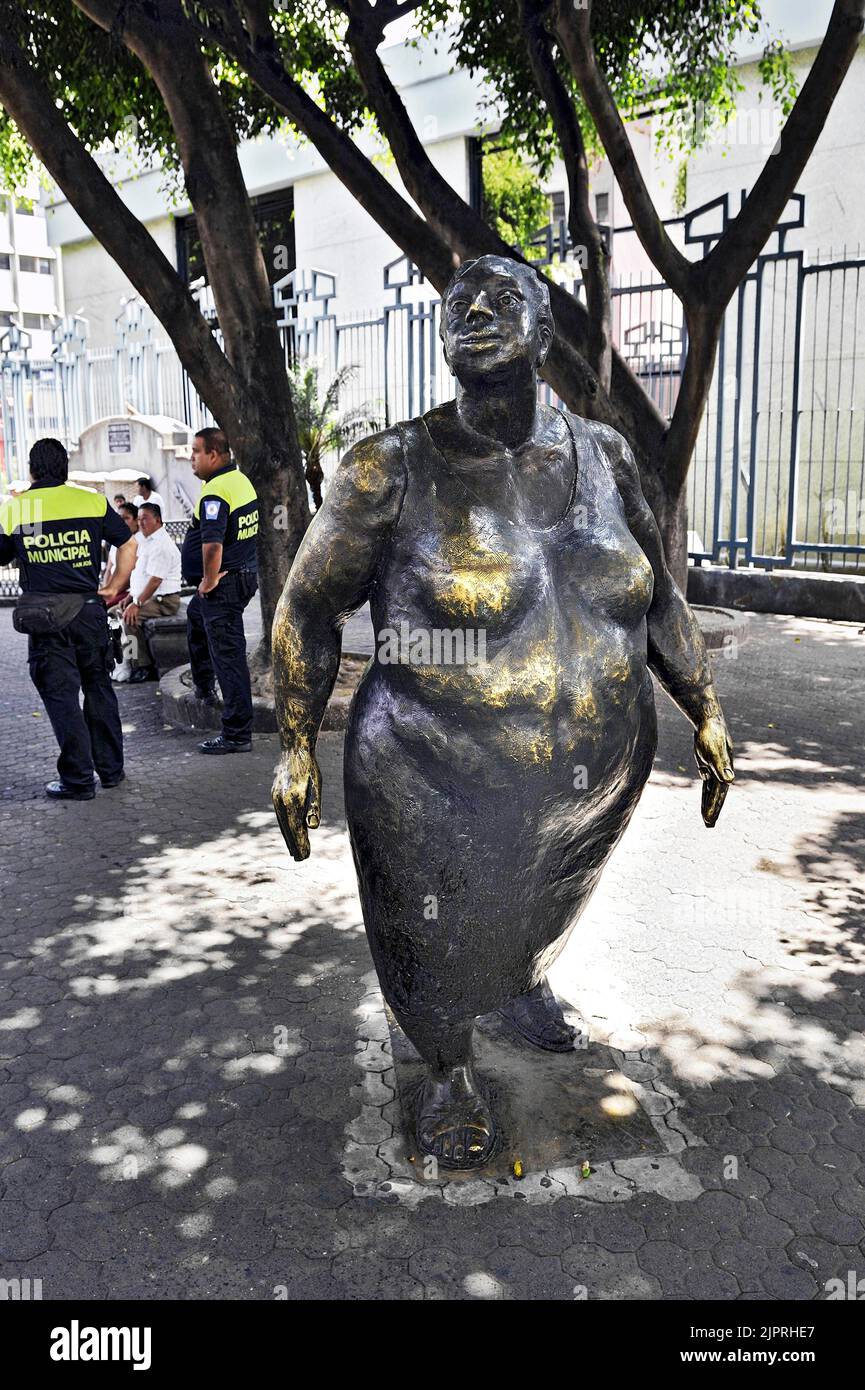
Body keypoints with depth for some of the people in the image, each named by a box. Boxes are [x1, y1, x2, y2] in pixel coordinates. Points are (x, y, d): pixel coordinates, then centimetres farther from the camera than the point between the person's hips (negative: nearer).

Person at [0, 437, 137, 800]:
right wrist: (114, 588, 10)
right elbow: (128, 544, 4)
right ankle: (111, 769, 23)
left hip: (43, 616, -2)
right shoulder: (93, 501, 3)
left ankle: (78, 781, 7)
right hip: (88, 609, 2)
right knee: (98, 688, 15)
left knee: (61, 695, 4)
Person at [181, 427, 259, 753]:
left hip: (222, 586, -11)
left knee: (229, 656, -6)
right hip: (245, 576, 11)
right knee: (195, 615, 35)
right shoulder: (242, 480, 10)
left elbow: (212, 545, -34)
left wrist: (209, 581, -19)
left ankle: (237, 735, -1)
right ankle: (203, 685, 46)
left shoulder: (215, 492, -22)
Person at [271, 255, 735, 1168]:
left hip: (599, 778, 4)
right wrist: (296, 748, -7)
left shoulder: (600, 455, -2)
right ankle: (449, 1073, 49)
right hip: (442, 795, -4)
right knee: (437, 955, 17)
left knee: (548, 915, 30)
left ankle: (523, 986, 64)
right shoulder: (391, 471, -14)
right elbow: (309, 608, -5)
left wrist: (706, 714, 7)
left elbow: (657, 598, 8)